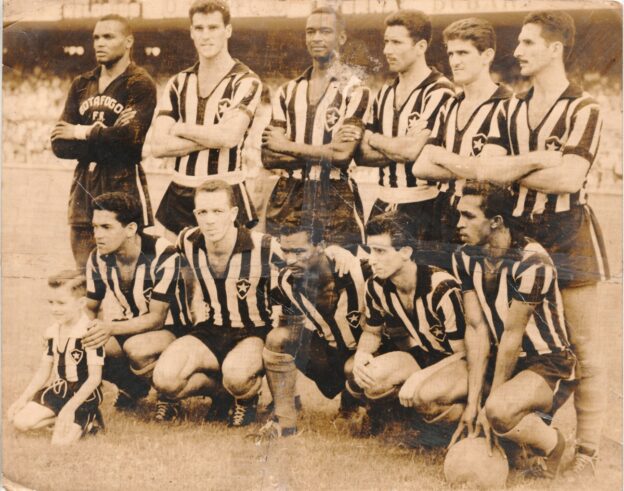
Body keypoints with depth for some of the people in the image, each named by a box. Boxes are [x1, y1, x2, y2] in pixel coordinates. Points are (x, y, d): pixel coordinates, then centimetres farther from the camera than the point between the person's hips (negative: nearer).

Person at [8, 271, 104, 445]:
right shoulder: (52, 332, 3)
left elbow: (95, 377, -21)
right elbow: (44, 370, 12)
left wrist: (70, 408, -24)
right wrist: (24, 398, 3)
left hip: (83, 394, -7)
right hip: (58, 390, 7)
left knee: (60, 442, -22)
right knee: (21, 420, -7)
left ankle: (88, 420, 5)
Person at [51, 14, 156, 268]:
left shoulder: (140, 85, -4)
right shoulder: (81, 85, 14)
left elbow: (128, 137, -19)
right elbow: (60, 145, 5)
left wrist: (82, 133, -5)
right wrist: (102, 135, -10)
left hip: (124, 188, -6)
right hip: (83, 188, 6)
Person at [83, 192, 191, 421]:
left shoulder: (163, 256, -25)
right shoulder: (98, 259, -7)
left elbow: (156, 318, -24)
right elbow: (90, 308, 5)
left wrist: (111, 328, -39)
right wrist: (89, 328, -20)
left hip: (170, 328, -6)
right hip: (130, 327, 6)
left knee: (136, 348, -38)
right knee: (85, 346, -23)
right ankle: (133, 386, 8)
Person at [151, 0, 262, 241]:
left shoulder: (246, 81, -5)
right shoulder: (178, 83, 9)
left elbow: (229, 137, -21)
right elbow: (158, 146, -1)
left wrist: (182, 129, -6)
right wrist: (212, 137, -11)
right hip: (179, 194, 5)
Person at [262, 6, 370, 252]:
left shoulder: (354, 89, -2)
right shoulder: (288, 91, 12)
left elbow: (343, 152, -14)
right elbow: (268, 156, 5)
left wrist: (289, 146, -2)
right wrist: (322, 153, -9)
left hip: (335, 207, -4)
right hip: (285, 203, 4)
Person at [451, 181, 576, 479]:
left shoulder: (531, 263, -24)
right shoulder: (465, 258, -4)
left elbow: (513, 335, -22)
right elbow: (476, 329, -9)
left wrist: (486, 405, -18)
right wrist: (473, 401, -16)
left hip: (548, 365, -7)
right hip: (502, 358, 7)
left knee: (498, 410, -36)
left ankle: (553, 444, -3)